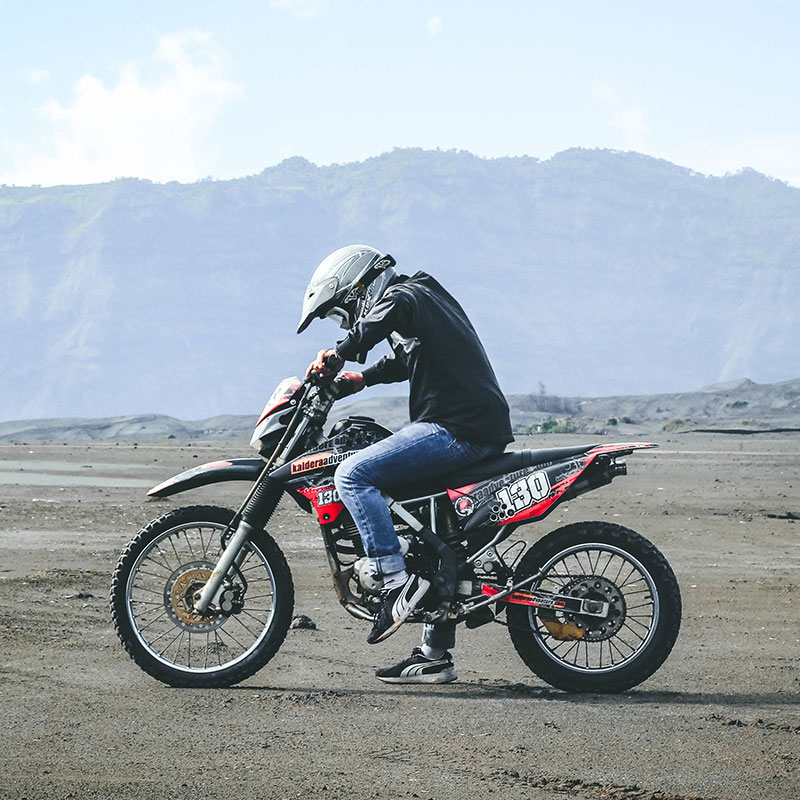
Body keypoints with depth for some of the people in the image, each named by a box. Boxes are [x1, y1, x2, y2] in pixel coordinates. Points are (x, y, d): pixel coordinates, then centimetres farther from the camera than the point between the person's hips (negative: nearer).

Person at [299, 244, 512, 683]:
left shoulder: (403, 294, -4)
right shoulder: (425, 294, 25)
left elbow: (384, 315, -29)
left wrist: (337, 354, -27)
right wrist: (362, 378, 31)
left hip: (455, 429, -11)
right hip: (481, 432, 11)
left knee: (353, 475, -19)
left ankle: (396, 581, -24)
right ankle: (435, 655, 21)